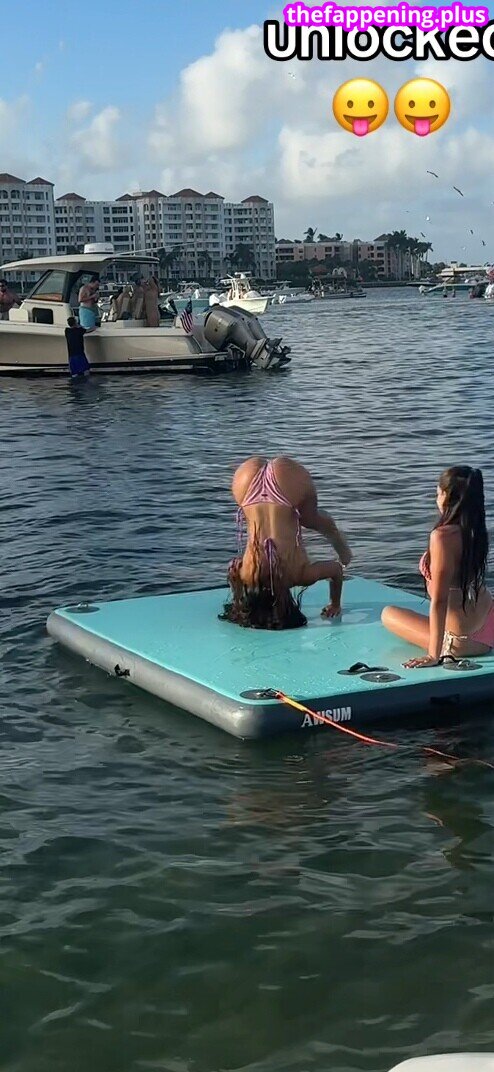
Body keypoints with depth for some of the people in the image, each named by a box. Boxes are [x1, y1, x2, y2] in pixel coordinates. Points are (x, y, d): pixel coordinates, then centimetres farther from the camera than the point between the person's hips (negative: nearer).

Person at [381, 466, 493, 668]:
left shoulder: (442, 536, -26)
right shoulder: (475, 530, -3)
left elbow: (439, 600, -26)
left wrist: (434, 655, -24)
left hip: (464, 641, -9)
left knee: (388, 614, 11)